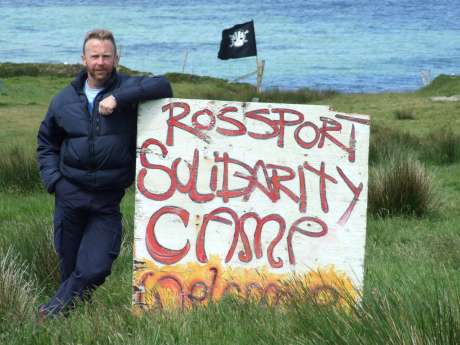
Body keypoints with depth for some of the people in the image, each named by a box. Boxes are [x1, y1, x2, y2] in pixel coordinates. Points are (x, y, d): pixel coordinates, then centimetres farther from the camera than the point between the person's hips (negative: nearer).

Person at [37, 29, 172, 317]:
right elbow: (47, 143, 19)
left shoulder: (127, 88, -1)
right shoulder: (64, 100, 7)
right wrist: (53, 179, 4)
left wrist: (118, 98, -26)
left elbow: (162, 86, -20)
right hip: (70, 194, 2)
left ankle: (54, 312, 12)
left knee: (95, 269, -8)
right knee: (69, 266, 9)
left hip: (107, 199, -2)